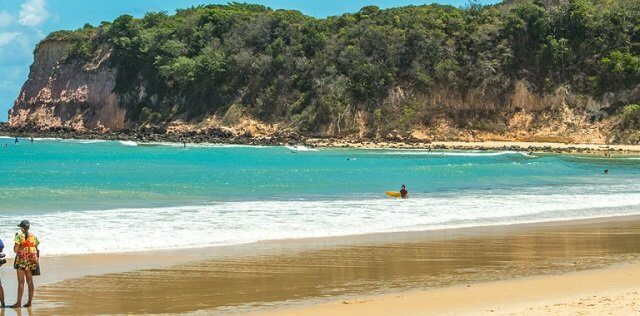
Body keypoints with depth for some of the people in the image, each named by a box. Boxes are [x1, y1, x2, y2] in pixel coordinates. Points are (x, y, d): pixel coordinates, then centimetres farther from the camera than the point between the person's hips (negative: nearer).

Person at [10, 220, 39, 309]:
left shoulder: (19, 236, -9)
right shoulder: (33, 237, 6)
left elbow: (15, 250, -10)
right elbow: (37, 250, 7)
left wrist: (16, 238, 2)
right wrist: (36, 260, 15)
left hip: (21, 260, -5)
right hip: (31, 261, 5)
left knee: (21, 282, -4)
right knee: (30, 281, 9)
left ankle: (18, 303, -4)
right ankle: (29, 302, 10)